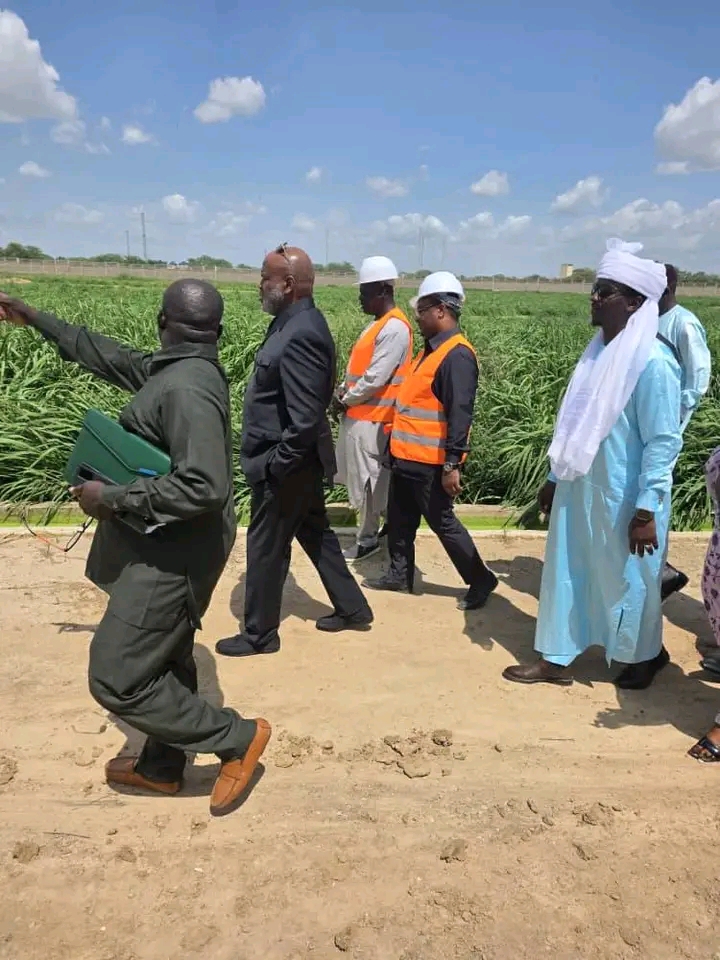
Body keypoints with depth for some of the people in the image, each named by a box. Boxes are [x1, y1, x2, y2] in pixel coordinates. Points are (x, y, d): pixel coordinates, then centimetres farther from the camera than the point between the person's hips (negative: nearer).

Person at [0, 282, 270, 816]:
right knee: (165, 658, 21)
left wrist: (113, 498, -24)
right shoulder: (175, 371, 5)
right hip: (167, 544, 10)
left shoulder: (188, 387, -26)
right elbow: (110, 357, 19)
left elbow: (203, 487, -34)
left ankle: (237, 737, 9)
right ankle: (161, 768, 40)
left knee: (116, 678, -2)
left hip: (171, 552, -10)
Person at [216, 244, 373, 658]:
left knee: (266, 546, 6)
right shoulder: (301, 321, 7)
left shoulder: (300, 334, -25)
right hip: (302, 460, 10)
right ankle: (353, 608, 35)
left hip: (287, 464, -10)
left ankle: (260, 633, 24)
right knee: (316, 535, 21)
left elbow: (305, 418, -28)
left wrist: (276, 465, -19)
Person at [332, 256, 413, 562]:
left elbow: (376, 378, -22)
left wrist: (344, 401, -11)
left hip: (370, 417, -10)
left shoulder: (395, 328, -18)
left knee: (368, 479, 0)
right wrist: (342, 390, 2)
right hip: (358, 413, 10)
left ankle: (368, 539, 12)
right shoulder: (379, 324, 13)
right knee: (361, 478, 15)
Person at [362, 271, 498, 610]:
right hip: (407, 457, 9)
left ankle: (481, 581, 18)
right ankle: (400, 575, 33)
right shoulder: (433, 348, 11)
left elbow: (460, 414, -24)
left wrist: (452, 464, -25)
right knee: (400, 521, 17)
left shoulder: (457, 355, -20)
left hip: (430, 463, -9)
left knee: (443, 523, 3)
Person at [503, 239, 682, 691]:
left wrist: (647, 509, -20)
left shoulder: (652, 361, -19)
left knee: (628, 582, 12)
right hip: (581, 492, 7)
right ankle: (557, 658, 28)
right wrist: (555, 479, 15)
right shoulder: (600, 352, 5)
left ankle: (646, 655, 38)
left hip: (624, 500, -7)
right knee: (567, 573, 13)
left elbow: (663, 441, -19)